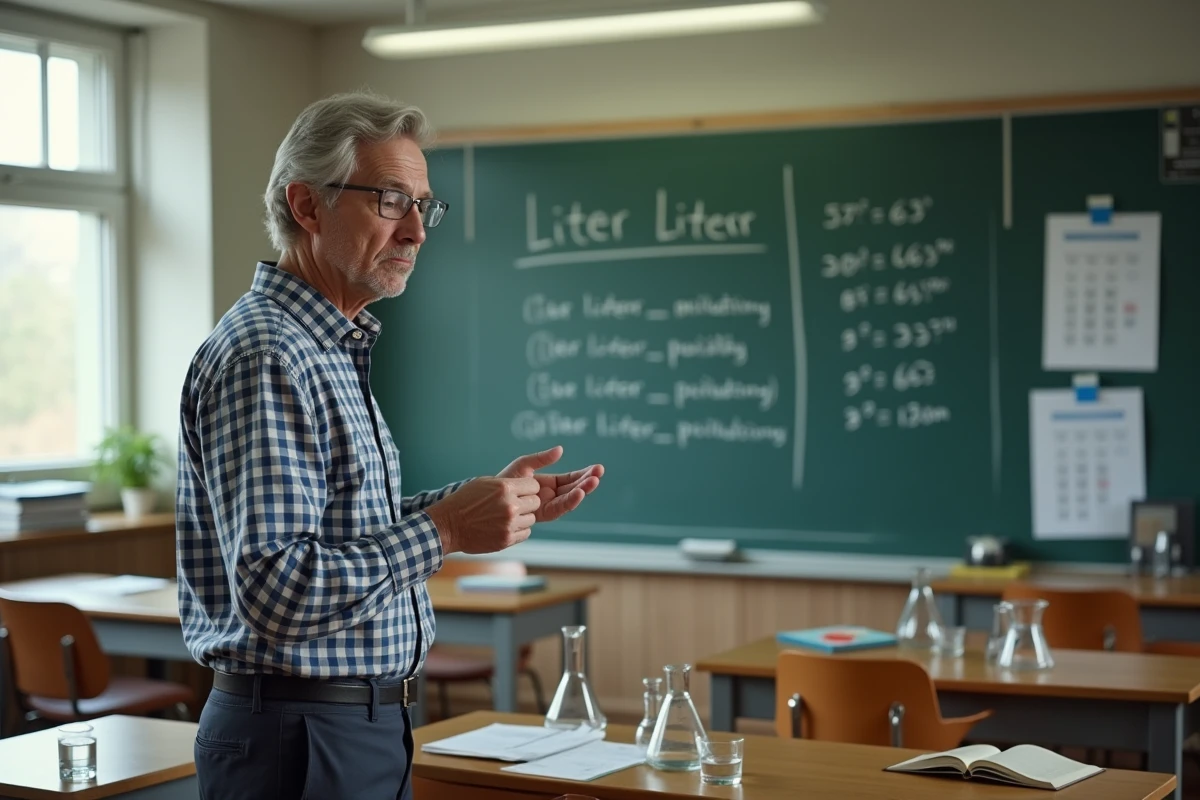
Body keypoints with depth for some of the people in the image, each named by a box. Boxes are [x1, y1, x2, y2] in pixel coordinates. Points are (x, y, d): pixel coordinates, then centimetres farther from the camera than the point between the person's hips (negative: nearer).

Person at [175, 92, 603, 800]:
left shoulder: (338, 349, 12)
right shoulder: (264, 357, -20)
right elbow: (276, 592, -27)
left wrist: (494, 501, 12)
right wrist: (445, 530, -25)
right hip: (300, 741, -10)